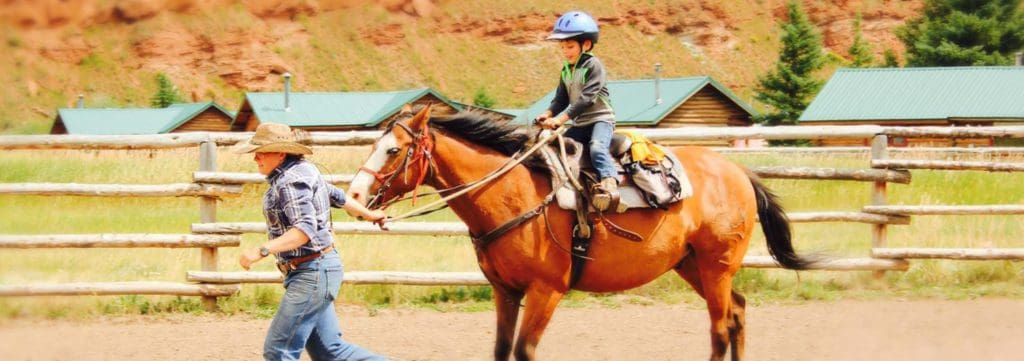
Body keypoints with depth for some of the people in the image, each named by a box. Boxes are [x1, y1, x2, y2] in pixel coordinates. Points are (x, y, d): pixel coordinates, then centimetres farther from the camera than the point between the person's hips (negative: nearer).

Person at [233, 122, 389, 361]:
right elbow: (337, 197, 27)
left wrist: (262, 251, -37)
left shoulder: (290, 181, -18)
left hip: (311, 274, -11)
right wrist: (368, 215, 45)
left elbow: (305, 229, -29)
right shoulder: (303, 171, 13)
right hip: (314, 272, 11)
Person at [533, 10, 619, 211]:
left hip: (600, 119, -9)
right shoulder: (566, 70, 12)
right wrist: (548, 114, -7)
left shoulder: (594, 66, -13)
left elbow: (586, 99, -22)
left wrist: (561, 119, -26)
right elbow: (562, 98, 14)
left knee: (596, 148, -34)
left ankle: (609, 181, -44)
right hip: (580, 124, 9)